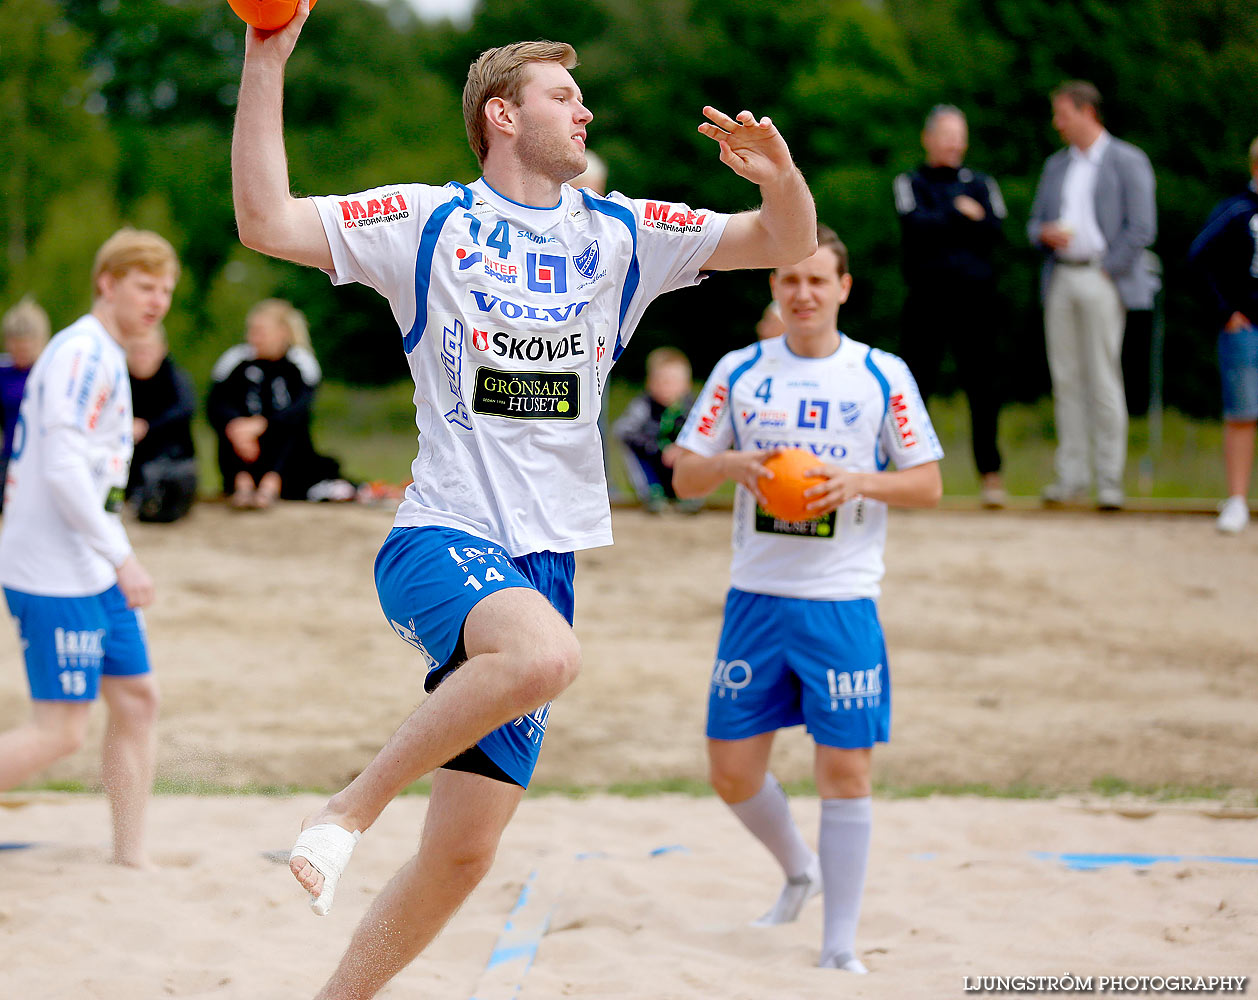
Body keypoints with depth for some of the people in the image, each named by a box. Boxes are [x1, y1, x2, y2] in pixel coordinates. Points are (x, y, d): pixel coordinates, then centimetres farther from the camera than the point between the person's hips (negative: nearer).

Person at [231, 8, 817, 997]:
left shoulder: (619, 233, 12)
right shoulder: (428, 222, 1)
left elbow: (786, 245, 10)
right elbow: (265, 221, -9)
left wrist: (779, 175, -12)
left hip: (545, 560, 5)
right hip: (441, 538, -5)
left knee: (463, 852, 1)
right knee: (546, 653, -38)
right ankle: (351, 806, -22)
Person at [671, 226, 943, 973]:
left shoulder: (883, 376, 1)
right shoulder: (740, 372, 6)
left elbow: (929, 485, 2)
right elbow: (685, 476, 7)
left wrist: (861, 481, -16)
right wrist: (732, 464, -14)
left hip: (843, 602, -2)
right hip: (756, 597, 2)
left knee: (846, 772, -4)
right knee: (733, 771, 3)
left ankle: (840, 945, 6)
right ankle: (800, 870, 33)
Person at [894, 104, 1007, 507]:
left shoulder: (980, 184, 15)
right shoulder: (911, 183, 9)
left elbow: (995, 233, 0)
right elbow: (916, 225, -9)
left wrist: (941, 225, -7)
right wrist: (961, 217, -4)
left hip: (975, 297, 1)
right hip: (926, 300, -1)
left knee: (983, 387, -2)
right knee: (916, 383, -2)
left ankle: (990, 472, 3)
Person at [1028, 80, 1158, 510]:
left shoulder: (1127, 162, 0)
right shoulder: (1056, 165, 19)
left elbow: (1142, 229, -5)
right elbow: (1035, 222, 21)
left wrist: (1106, 272, -10)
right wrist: (1045, 233, -3)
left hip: (1101, 279, -6)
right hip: (1060, 279, 6)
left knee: (1104, 379, -8)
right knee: (1066, 379, 3)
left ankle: (1110, 480, -4)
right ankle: (1071, 478, 7)